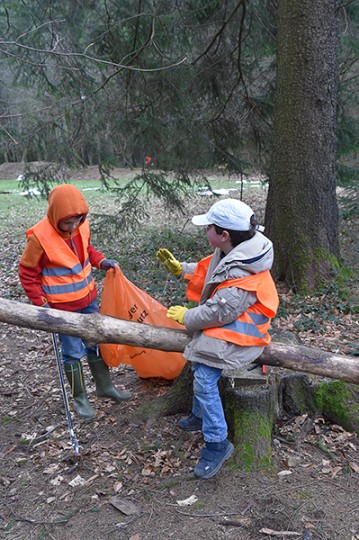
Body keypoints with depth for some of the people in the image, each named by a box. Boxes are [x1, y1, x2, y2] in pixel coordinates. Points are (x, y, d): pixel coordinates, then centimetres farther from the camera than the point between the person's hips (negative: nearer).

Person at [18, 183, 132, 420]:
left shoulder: (81, 225, -8)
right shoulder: (40, 237, -23)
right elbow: (27, 275, -12)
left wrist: (101, 261, -5)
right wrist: (41, 303, -13)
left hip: (89, 298, 6)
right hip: (63, 307, -5)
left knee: (96, 344, 18)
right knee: (73, 353, 7)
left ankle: (105, 386, 37)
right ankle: (80, 398, 27)